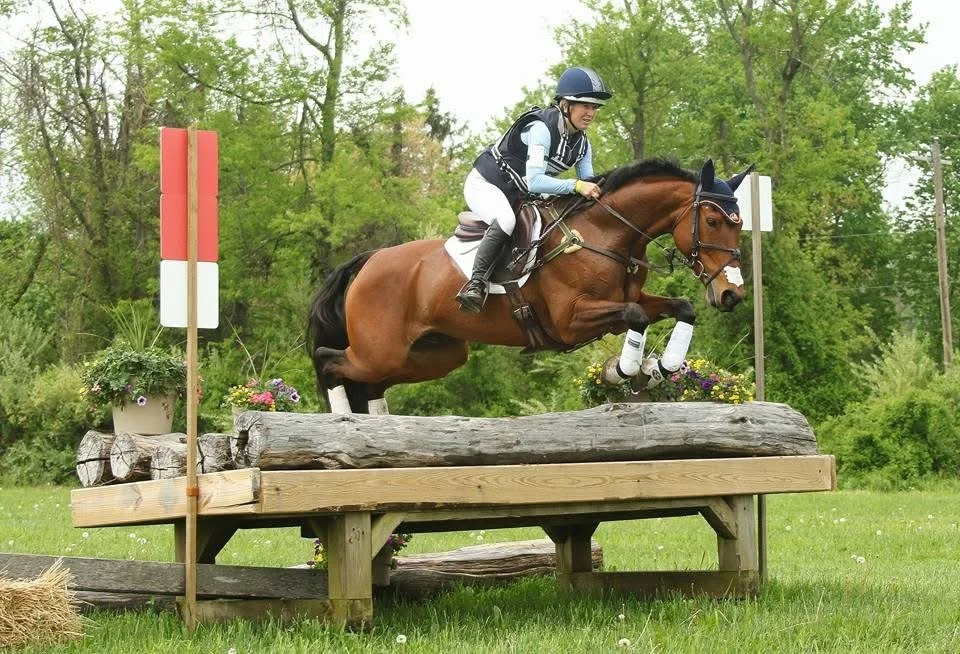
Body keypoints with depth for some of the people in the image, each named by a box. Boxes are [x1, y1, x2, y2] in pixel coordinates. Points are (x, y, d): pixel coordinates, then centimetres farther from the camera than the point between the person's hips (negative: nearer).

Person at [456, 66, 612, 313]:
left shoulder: (581, 143, -2)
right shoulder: (541, 128, -27)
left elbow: (589, 185, 3)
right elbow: (534, 181, -36)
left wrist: (598, 190, -20)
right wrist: (576, 186, -44)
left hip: (520, 196, 9)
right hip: (485, 184, -9)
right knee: (506, 220, -39)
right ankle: (476, 283, -37)